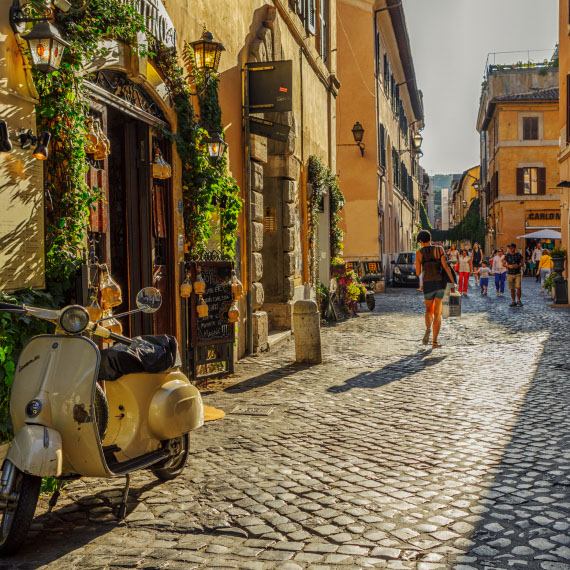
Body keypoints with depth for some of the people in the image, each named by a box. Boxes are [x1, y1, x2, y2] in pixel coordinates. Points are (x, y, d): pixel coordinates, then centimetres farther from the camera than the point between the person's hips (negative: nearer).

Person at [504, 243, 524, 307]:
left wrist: (518, 266, -17)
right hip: (510, 274, 1)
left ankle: (518, 300, 6)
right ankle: (513, 301, 16)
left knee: (518, 287, -9)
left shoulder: (519, 255, -1)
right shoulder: (507, 255, 2)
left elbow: (522, 263, 3)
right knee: (512, 289, 5)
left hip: (518, 273, -1)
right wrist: (508, 266, -16)